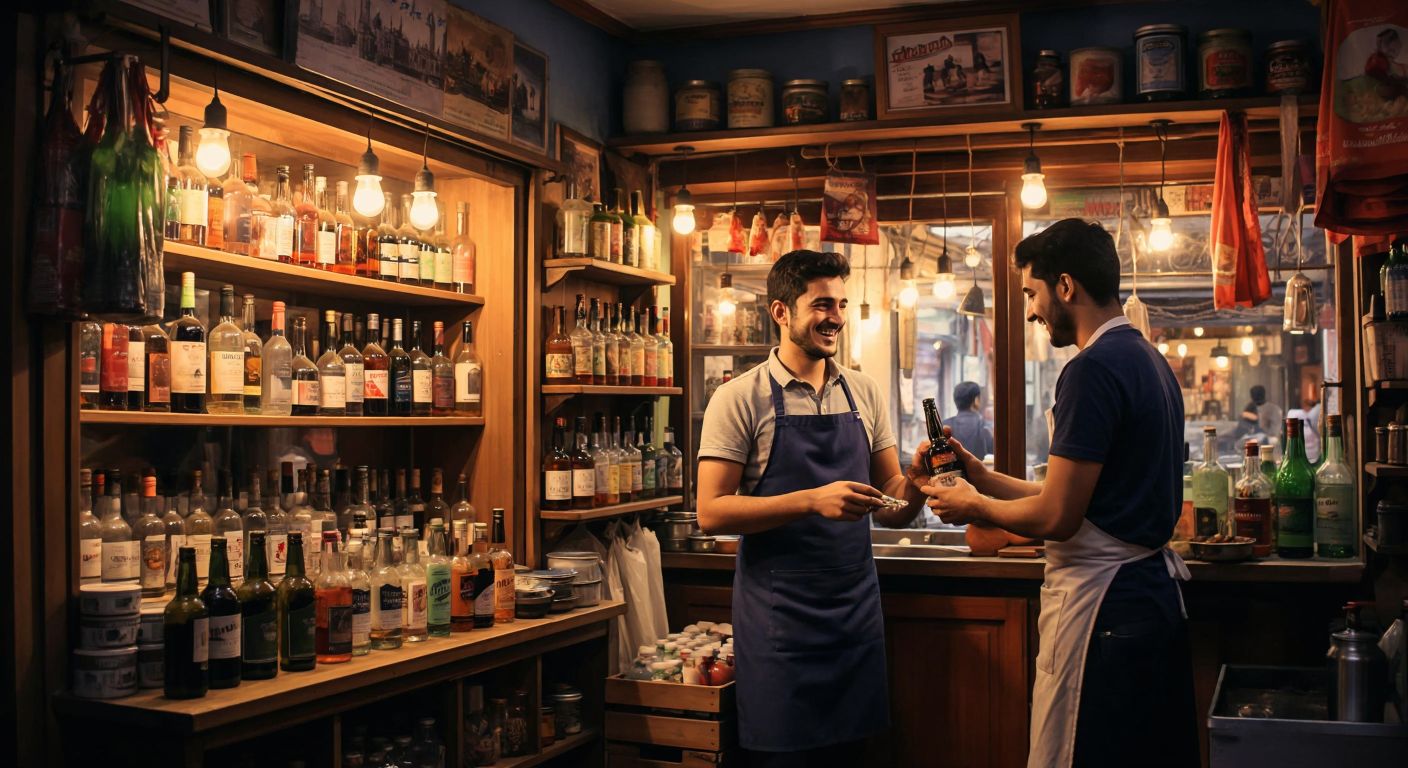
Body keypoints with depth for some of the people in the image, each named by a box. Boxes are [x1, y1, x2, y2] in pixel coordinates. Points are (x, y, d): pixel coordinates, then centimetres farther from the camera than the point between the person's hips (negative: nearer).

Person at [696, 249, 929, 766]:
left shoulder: (864, 394, 8)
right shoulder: (741, 399, -6)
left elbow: (889, 507, 12)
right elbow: (711, 512, -13)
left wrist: (917, 480, -11)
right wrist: (813, 500, -23)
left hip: (856, 607, 5)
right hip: (777, 616, -4)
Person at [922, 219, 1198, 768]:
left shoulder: (1093, 369, -17)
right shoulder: (1150, 361, 13)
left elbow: (1057, 516, -19)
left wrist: (974, 507, -1)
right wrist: (980, 475, 13)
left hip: (1100, 600, -10)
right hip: (1155, 590, 10)